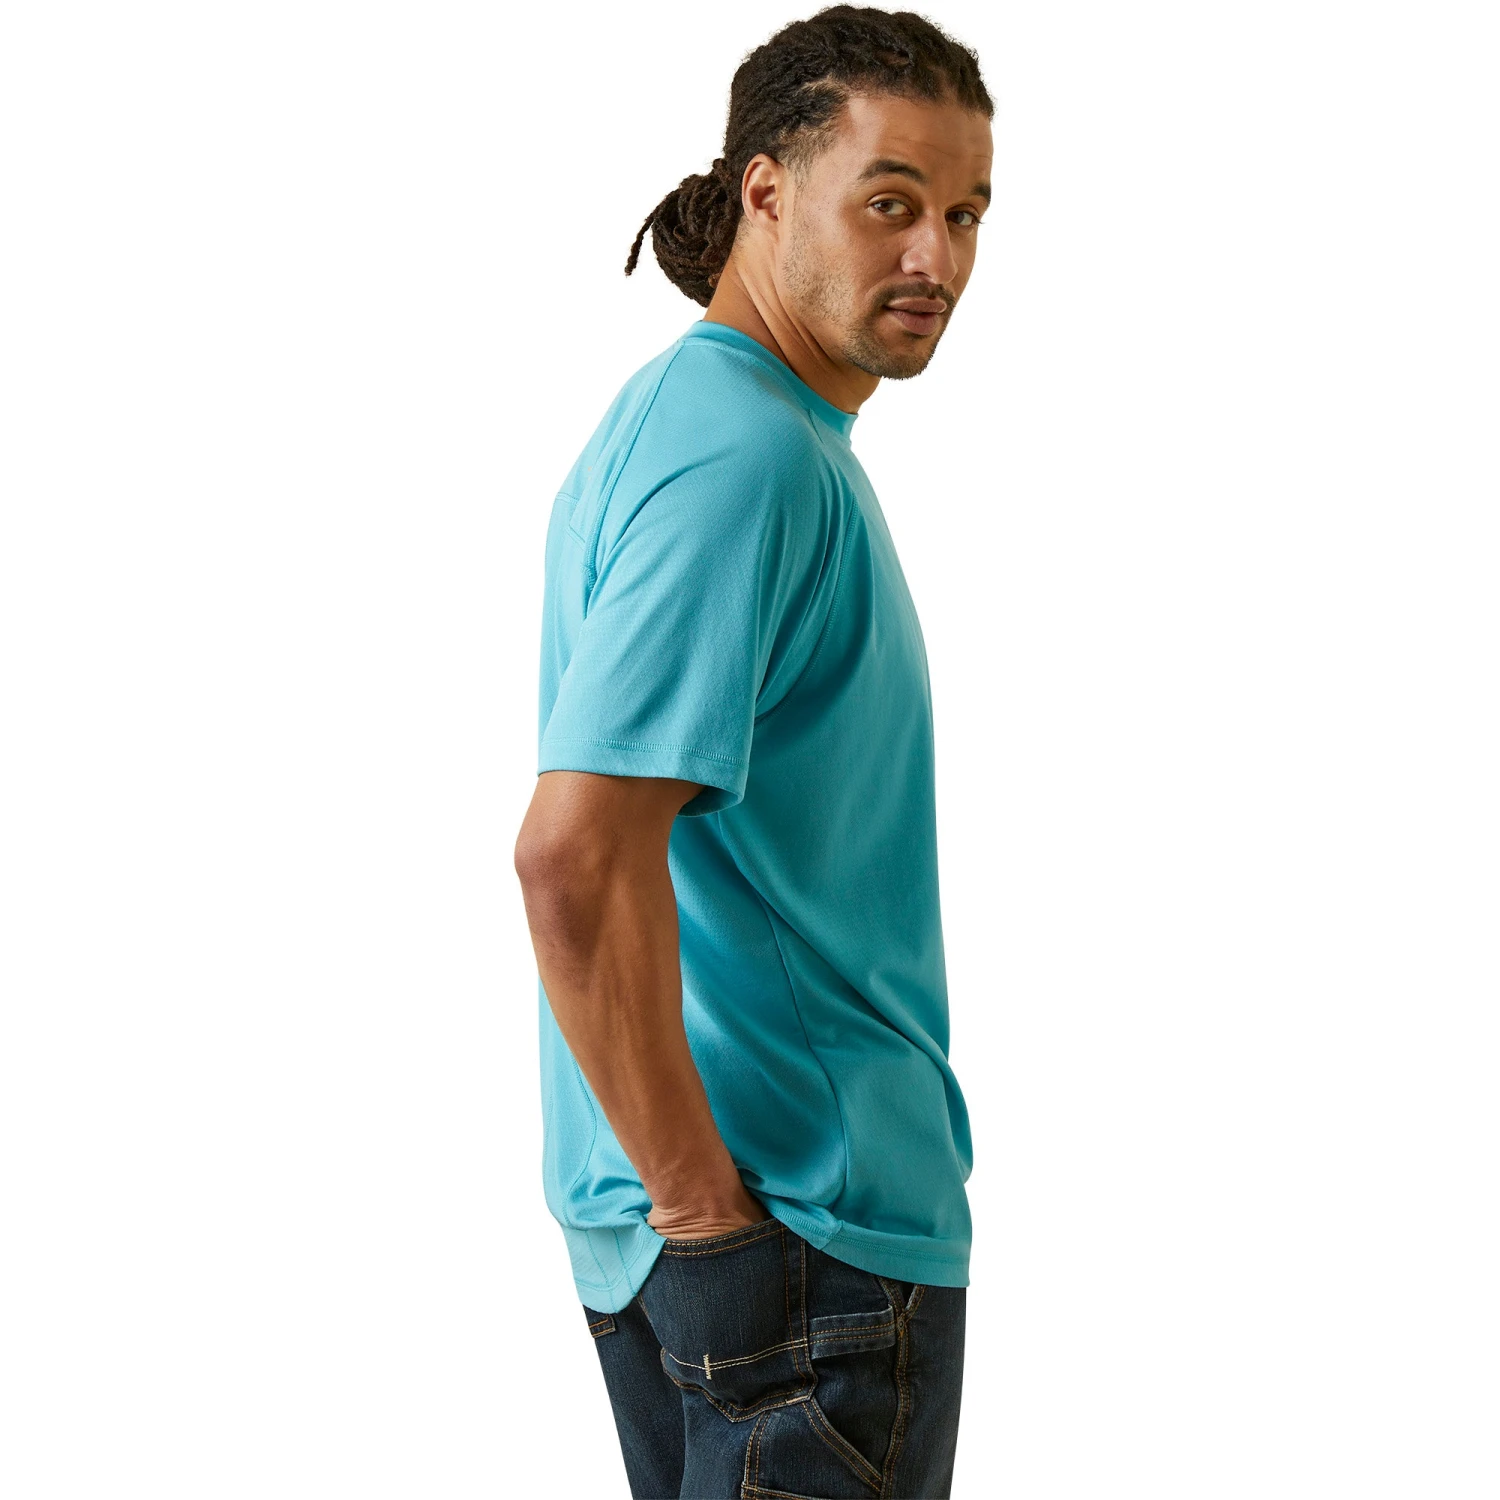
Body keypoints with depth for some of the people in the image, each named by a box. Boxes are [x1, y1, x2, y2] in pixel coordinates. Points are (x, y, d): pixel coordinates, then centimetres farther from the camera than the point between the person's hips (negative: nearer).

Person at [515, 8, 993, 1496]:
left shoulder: (667, 417, 13)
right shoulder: (756, 458, -20)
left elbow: (586, 846, 20)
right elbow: (576, 857, -30)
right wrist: (704, 1194, -21)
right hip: (812, 1214, -10)